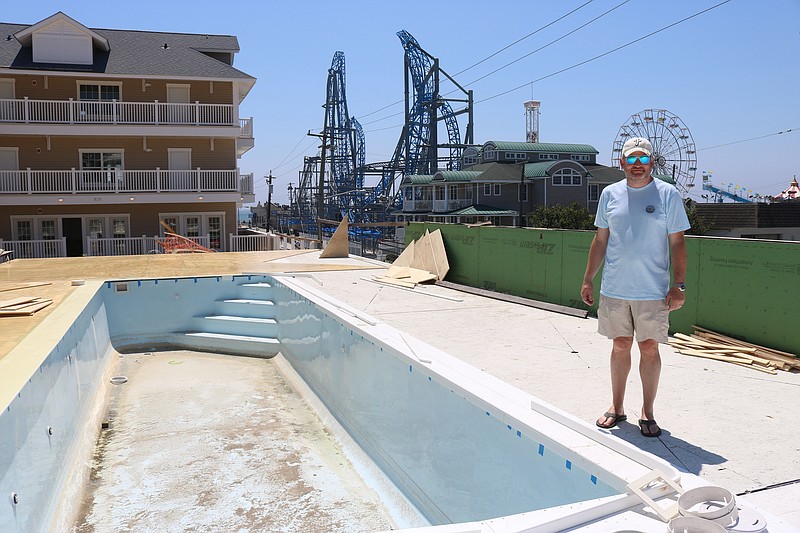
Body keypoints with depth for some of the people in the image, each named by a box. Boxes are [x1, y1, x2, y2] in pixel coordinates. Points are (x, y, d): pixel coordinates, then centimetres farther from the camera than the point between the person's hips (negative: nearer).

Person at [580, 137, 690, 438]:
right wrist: (588, 280, 8)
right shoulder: (610, 193, 7)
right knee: (620, 346, 11)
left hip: (653, 290, -2)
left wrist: (679, 285, -8)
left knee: (649, 348, 5)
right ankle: (617, 407, 25)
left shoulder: (668, 194, -1)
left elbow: (677, 242, -1)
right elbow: (600, 240, 11)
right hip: (614, 289, 2)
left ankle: (647, 413, 19)